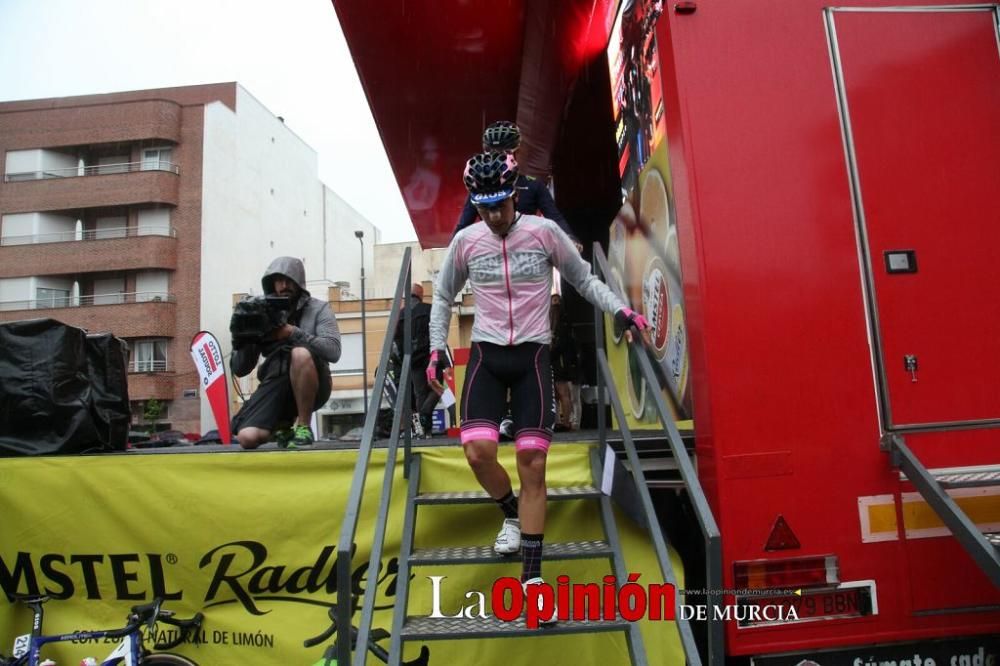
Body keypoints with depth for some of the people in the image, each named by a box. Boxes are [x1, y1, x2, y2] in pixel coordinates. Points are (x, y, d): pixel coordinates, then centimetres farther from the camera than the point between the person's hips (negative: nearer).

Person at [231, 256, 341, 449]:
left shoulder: (318, 309, 2)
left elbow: (333, 350, -16)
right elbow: (239, 370, 7)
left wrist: (292, 333, -22)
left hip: (311, 387, -3)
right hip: (276, 386, 3)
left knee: (300, 353, -34)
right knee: (247, 438, -21)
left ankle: (303, 427, -17)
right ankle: (284, 425, 16)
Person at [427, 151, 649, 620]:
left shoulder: (544, 231, -3)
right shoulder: (465, 240, 2)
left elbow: (583, 278, 9)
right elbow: (443, 297, 16)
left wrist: (620, 310, -4)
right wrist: (436, 349, 10)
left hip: (532, 356, -1)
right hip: (486, 355, 1)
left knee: (533, 464, -3)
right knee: (478, 452, -16)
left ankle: (532, 578, 8)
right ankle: (512, 514, 18)